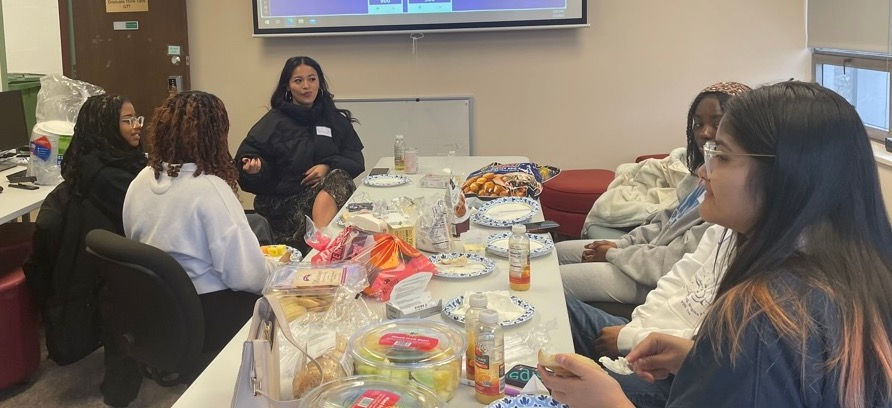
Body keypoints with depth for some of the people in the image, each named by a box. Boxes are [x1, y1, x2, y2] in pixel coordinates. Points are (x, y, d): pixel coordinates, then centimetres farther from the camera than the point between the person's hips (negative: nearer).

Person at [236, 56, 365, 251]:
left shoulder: (334, 119, 16)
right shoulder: (273, 122, 9)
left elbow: (356, 160, 12)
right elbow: (246, 156, 6)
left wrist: (328, 167, -8)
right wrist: (255, 167, -20)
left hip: (326, 188, 2)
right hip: (283, 201, -2)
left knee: (338, 177, -34)